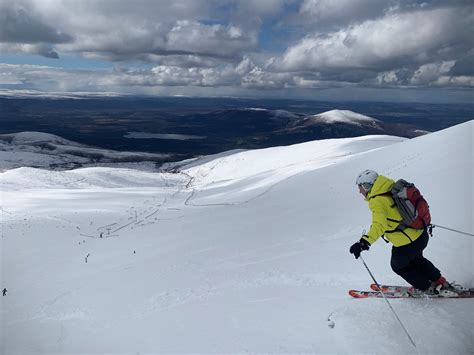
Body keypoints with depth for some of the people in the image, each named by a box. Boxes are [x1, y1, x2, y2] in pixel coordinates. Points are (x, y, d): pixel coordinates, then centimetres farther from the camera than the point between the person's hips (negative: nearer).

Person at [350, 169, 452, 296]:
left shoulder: (376, 201, -23)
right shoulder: (391, 189, 3)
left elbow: (379, 225, -39)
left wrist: (364, 242, -49)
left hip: (407, 244, -8)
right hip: (421, 234, 8)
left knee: (398, 265, 22)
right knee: (416, 259, 36)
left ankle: (425, 287, 35)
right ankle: (439, 281, 44)